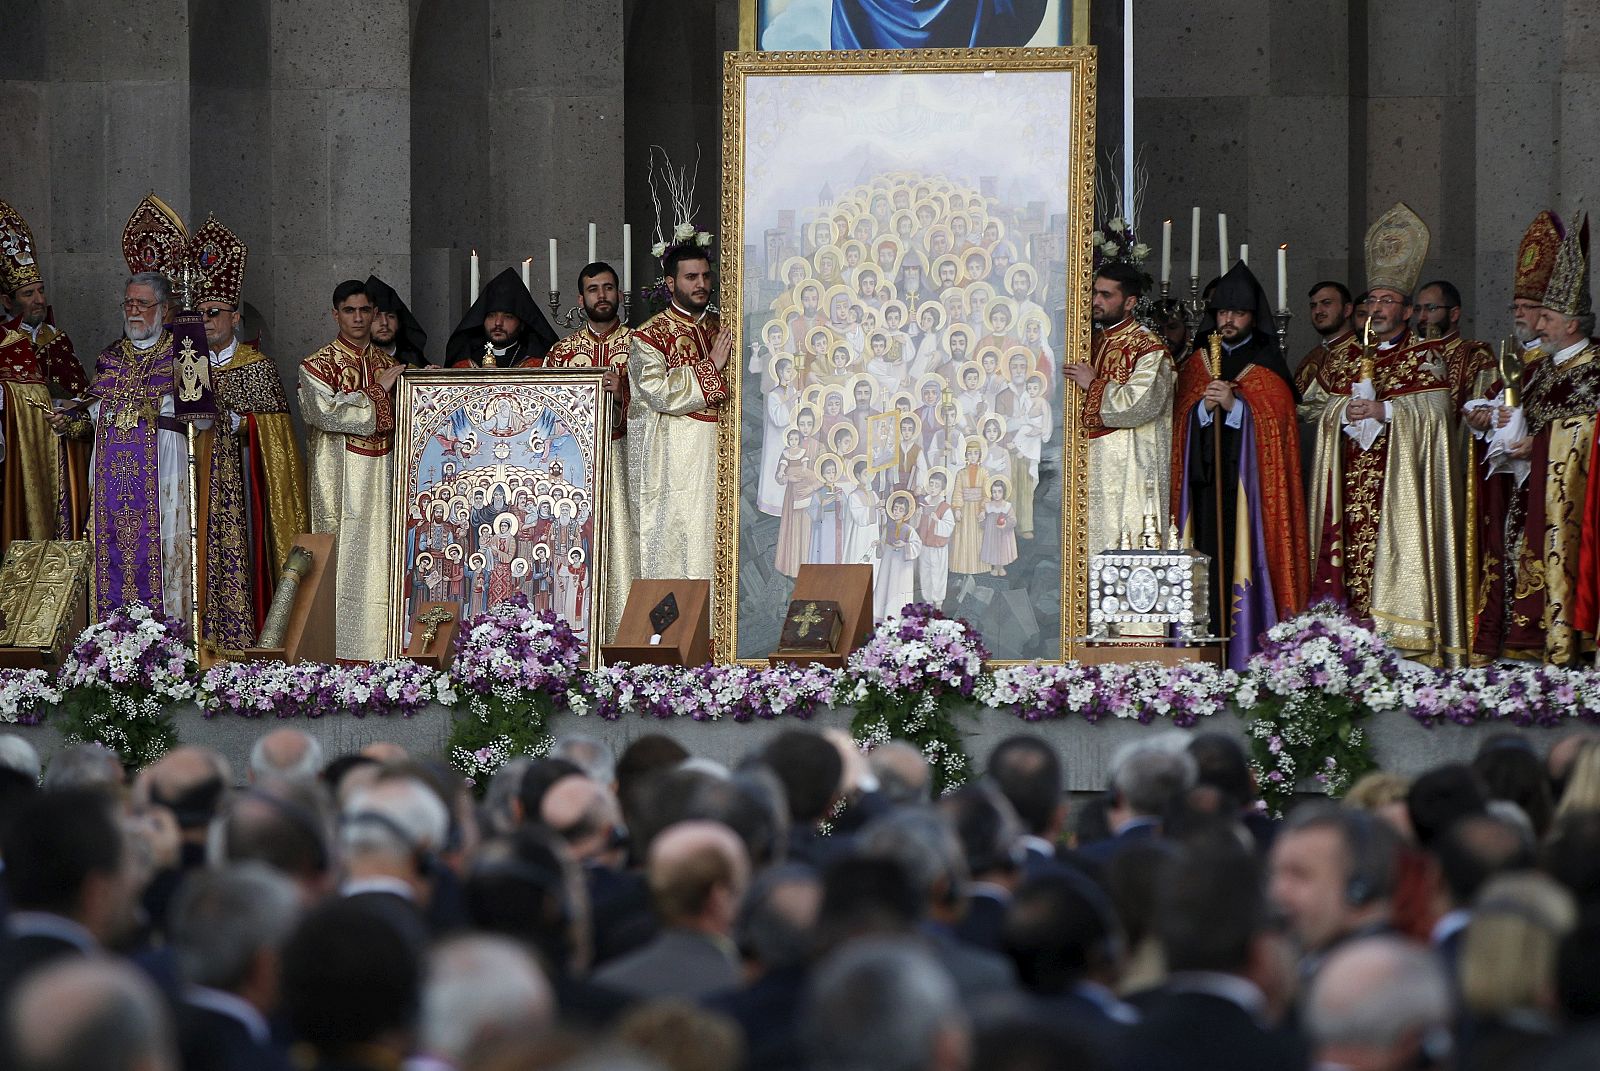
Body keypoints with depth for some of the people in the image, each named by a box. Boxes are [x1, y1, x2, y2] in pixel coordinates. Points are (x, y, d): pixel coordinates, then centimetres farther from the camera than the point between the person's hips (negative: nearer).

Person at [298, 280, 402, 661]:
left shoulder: (388, 365, 15)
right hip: (340, 482, -4)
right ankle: (341, 654, -7)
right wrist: (378, 390, -9)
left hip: (383, 479, 4)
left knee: (382, 555, 0)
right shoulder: (317, 366, 1)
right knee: (345, 561, -8)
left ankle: (380, 650, 1)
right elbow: (329, 412, -15)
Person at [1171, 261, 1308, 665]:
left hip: (1250, 478, -3)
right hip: (1204, 477, 3)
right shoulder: (1196, 363, 16)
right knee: (1208, 556, -5)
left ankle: (1247, 652, -10)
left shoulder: (1268, 366, 5)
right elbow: (1182, 420, 11)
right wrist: (1206, 406, -9)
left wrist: (1235, 404, -14)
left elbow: (1277, 423, -3)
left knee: (1246, 553, -10)